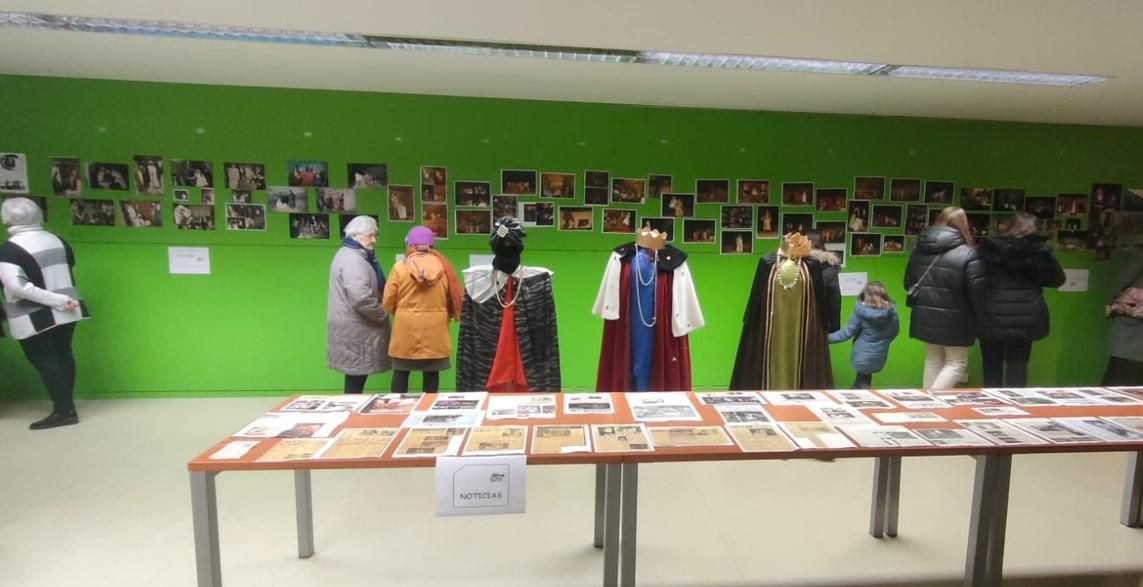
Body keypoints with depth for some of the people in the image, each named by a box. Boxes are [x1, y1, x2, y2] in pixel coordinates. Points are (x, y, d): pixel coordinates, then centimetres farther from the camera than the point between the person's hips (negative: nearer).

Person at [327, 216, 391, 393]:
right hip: (354, 328, -10)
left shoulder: (350, 254, 17)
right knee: (356, 379, -3)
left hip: (353, 326, 10)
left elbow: (369, 290, 24)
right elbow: (361, 298, -27)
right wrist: (382, 315, -12)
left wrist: (380, 313, 11)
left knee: (355, 377, 14)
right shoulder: (353, 259, -17)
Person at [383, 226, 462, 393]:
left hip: (406, 328, -1)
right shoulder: (442, 267, -3)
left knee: (401, 371, 12)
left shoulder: (400, 267, -7)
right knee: (431, 373, 11)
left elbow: (387, 303, -2)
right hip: (435, 330, 1)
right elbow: (453, 299, 3)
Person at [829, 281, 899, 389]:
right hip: (879, 357, 4)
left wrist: (828, 337, -7)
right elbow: (894, 331, 8)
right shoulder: (891, 311, -5)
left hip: (862, 355, -4)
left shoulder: (861, 311, -18)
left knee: (862, 383, 14)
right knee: (864, 378, 19)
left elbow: (848, 332, -15)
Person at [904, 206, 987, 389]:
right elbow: (977, 292, -13)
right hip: (954, 320, -5)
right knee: (956, 363, 9)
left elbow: (908, 283, 13)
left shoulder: (920, 249, 5)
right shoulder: (968, 254, -13)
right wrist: (979, 318, 3)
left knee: (933, 360, 18)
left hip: (926, 317, 5)